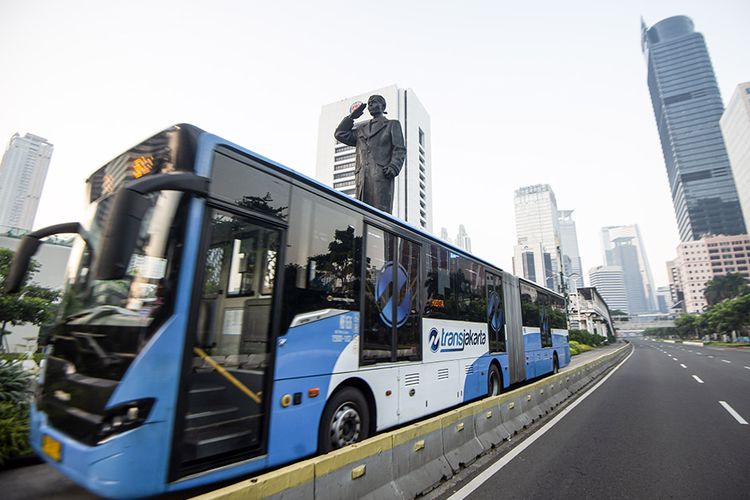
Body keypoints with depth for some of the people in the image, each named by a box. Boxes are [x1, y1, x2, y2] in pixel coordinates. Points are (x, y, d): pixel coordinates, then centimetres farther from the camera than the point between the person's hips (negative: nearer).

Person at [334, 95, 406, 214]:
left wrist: (393, 167, -11)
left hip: (382, 174, -4)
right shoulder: (362, 129, 32)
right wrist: (352, 117, 28)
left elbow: (400, 150, 7)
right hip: (362, 178, 4)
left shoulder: (392, 125, 20)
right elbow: (340, 134, 28)